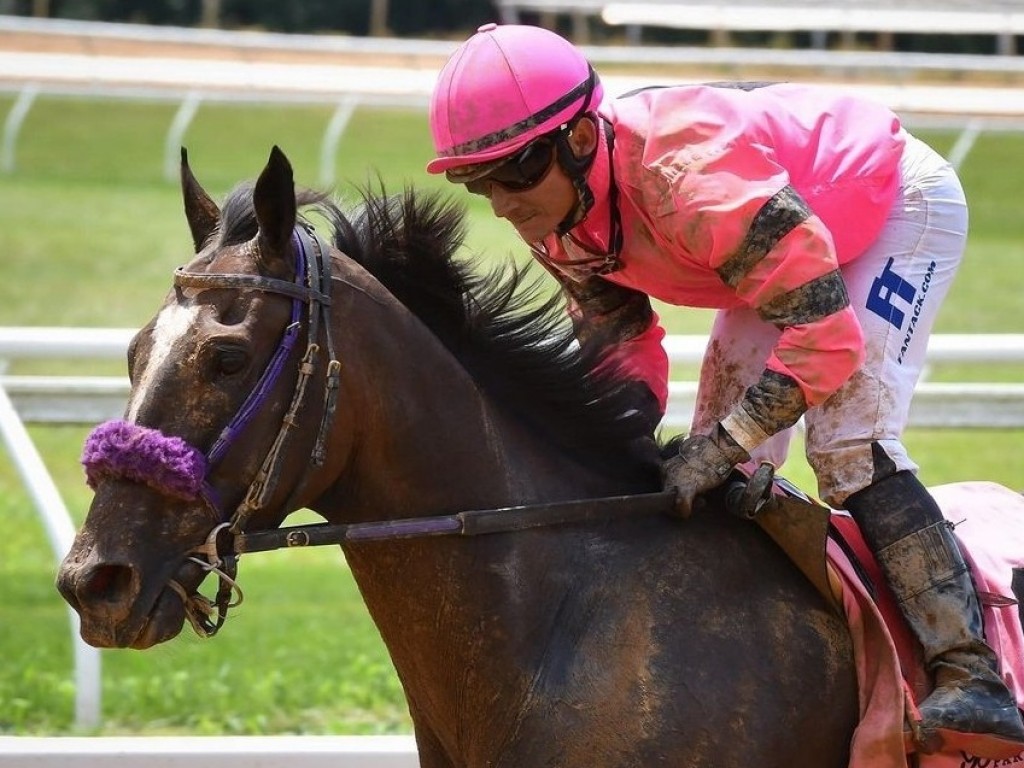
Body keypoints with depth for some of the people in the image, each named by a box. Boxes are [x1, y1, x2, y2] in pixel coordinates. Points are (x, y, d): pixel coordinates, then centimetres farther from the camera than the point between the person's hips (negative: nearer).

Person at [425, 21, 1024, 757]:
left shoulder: (689, 179, -43)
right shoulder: (556, 220, -17)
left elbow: (825, 333, -41)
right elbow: (619, 351, -5)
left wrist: (723, 447, -42)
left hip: (904, 205, -8)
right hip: (795, 236, 9)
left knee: (847, 444, -24)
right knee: (724, 477, 4)